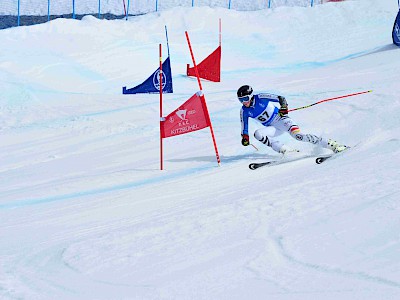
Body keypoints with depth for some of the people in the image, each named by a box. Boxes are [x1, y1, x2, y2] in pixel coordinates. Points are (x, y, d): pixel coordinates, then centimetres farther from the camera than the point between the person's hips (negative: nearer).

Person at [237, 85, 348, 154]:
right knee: (258, 134, -23)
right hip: (274, 128, 5)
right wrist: (245, 137, -3)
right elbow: (244, 126, 11)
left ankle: (332, 144, -23)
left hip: (281, 119, -5)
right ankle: (287, 151, -23)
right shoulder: (244, 111, -2)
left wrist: (283, 107, -35)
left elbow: (280, 98, -18)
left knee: (297, 135, -28)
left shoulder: (260, 98, -14)